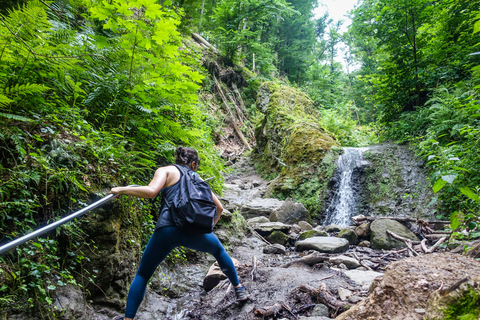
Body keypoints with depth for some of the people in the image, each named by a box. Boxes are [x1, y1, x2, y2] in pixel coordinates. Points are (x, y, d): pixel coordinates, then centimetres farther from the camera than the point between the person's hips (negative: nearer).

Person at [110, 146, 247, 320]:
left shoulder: (166, 170, 12)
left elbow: (151, 191, -8)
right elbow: (219, 207, 27)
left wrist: (121, 189, 5)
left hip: (167, 230, -2)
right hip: (196, 232, 3)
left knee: (142, 274, 21)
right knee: (219, 250, 35)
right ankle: (239, 289, 41)